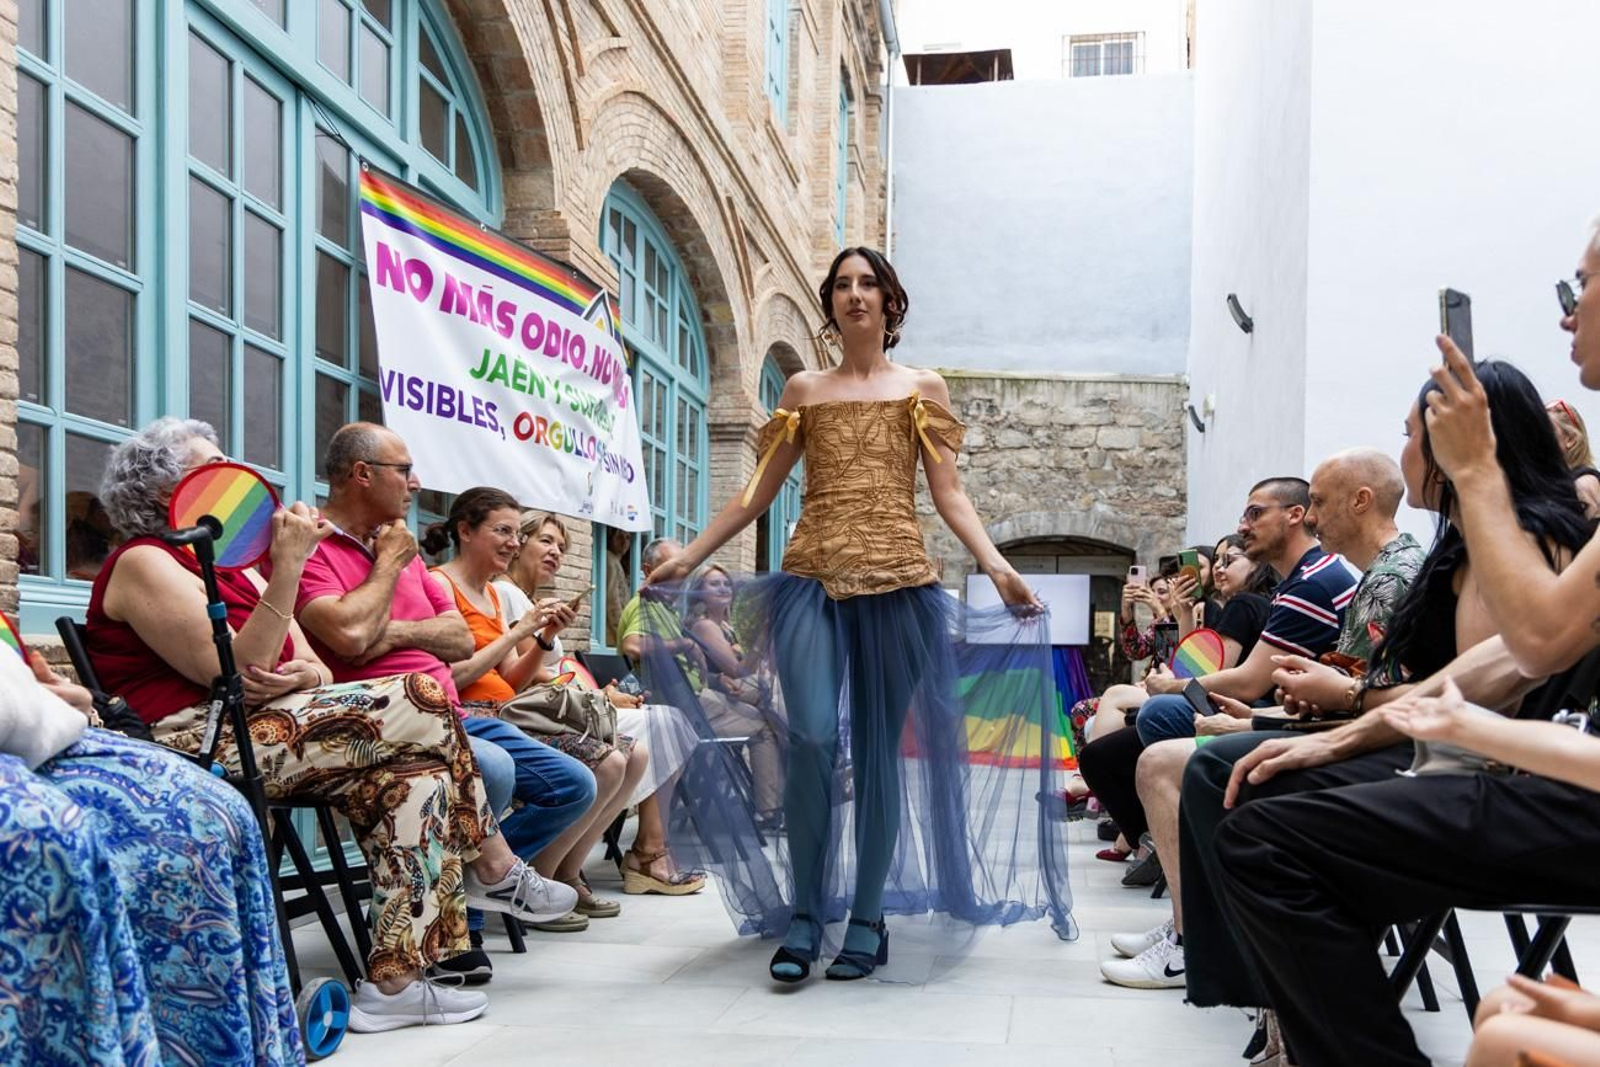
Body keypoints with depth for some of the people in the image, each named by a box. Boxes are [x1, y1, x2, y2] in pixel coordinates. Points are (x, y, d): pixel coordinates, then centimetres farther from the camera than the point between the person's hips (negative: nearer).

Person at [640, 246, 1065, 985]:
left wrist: (997, 567, -9)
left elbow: (949, 495, 5)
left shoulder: (923, 388, 12)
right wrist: (688, 558, 7)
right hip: (813, 579, 1)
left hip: (897, 583, 0)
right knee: (812, 739, -13)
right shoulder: (803, 390, 15)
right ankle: (804, 915, 0)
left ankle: (868, 919, 11)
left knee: (879, 750, 1)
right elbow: (758, 493, 14)